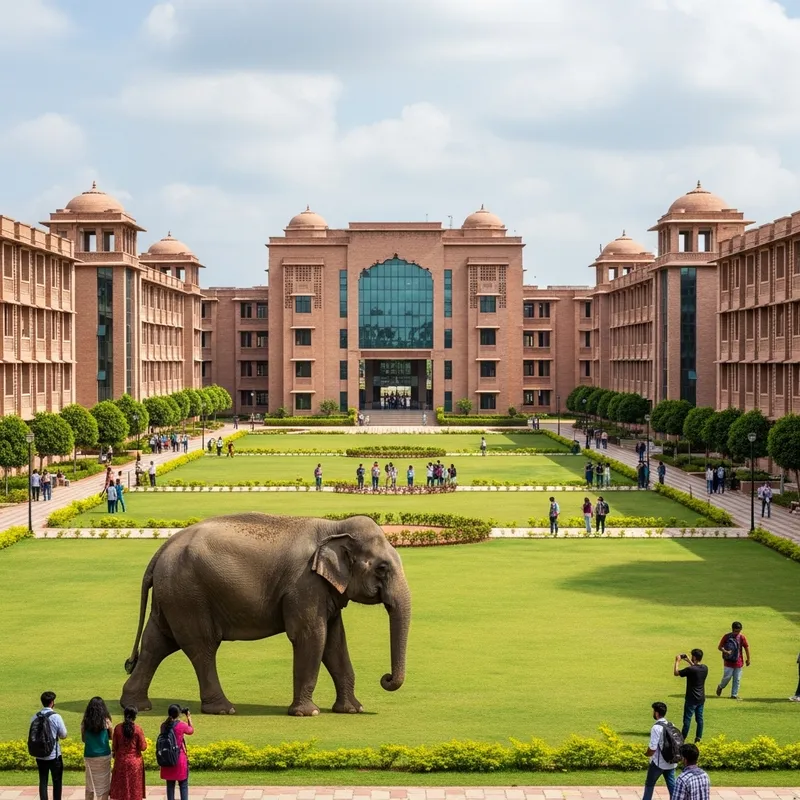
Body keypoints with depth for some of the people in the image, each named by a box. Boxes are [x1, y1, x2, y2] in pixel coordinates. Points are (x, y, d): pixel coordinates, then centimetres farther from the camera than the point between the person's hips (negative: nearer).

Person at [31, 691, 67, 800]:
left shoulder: (35, 717, -1)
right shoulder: (56, 717, -14)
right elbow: (63, 735, -6)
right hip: (54, 755, -4)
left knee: (43, 781, 11)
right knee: (57, 782, 8)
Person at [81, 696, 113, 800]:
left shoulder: (85, 722, -3)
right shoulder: (106, 721, -9)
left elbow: (83, 739, 6)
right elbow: (112, 736, 2)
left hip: (89, 755, 2)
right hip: (103, 755, -2)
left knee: (90, 784, 15)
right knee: (103, 784, 8)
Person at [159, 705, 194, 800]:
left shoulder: (164, 725, -2)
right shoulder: (181, 725, -11)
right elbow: (191, 731, 8)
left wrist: (169, 717, 19)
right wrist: (189, 717, 18)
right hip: (180, 758, -4)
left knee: (170, 785, 11)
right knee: (183, 785, 5)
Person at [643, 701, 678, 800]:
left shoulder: (657, 727, -20)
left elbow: (652, 747, -20)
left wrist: (648, 754, 1)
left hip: (658, 762, -6)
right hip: (671, 762, 6)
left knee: (649, 784, 12)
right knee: (672, 785, 11)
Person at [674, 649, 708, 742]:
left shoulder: (690, 669, -23)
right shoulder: (705, 668, -2)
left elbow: (676, 673, -12)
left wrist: (677, 661, -1)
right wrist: (688, 661, 21)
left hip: (691, 699, -6)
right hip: (701, 698, 6)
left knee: (687, 719, 1)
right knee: (699, 718, 12)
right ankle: (698, 738, 15)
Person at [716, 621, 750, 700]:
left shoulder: (741, 637, -3)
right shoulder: (726, 637, -7)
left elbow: (747, 648, 7)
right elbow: (719, 647, -1)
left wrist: (748, 659, 10)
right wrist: (726, 651, -21)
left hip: (738, 662, 2)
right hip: (728, 661, -2)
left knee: (737, 679, 5)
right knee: (727, 677, -4)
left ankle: (734, 695, 15)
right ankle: (720, 687, 25)